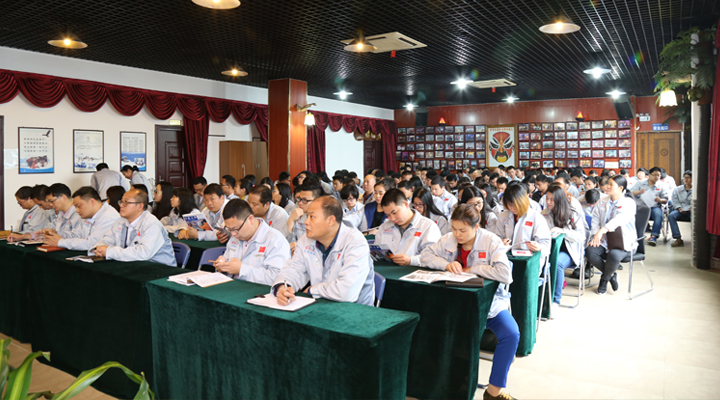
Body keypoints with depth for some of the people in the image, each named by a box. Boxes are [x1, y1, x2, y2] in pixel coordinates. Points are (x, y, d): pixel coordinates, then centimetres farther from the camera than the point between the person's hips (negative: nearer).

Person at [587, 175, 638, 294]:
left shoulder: (629, 203, -6)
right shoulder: (602, 201, 13)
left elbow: (619, 220, -24)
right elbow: (595, 219, 6)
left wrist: (602, 231, -39)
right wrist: (595, 235, -13)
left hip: (623, 243, -5)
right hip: (605, 240, 5)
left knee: (613, 255, -36)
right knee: (590, 251, -25)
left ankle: (604, 279, -2)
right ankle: (611, 275, 1)